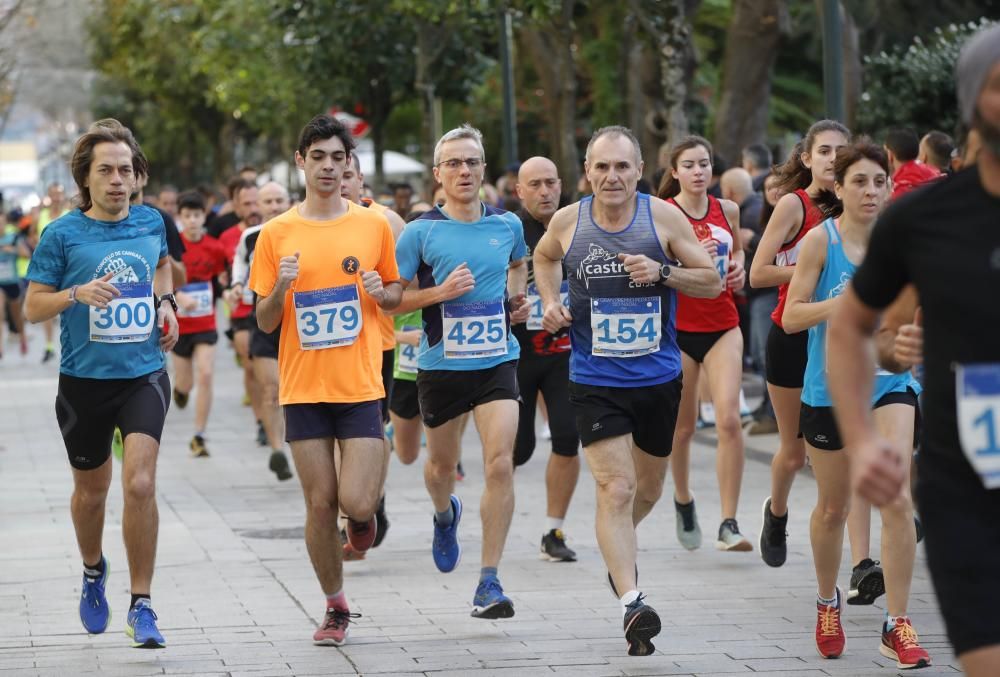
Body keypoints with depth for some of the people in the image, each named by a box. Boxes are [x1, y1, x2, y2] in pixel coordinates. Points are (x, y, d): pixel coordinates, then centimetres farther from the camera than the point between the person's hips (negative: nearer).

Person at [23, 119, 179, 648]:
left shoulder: (151, 222, 3)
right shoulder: (62, 234, -7)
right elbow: (32, 307, -5)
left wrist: (164, 300, 9)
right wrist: (77, 294, -22)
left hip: (143, 375, 0)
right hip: (83, 380, 0)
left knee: (139, 483, -17)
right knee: (91, 490, 16)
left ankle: (141, 605, -8)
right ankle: (93, 570, 46)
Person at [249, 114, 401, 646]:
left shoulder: (373, 225, 2)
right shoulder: (277, 234, 1)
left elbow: (397, 294, 14)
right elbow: (265, 321, 4)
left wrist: (381, 292, -8)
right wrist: (281, 287, -16)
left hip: (360, 386, 0)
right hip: (303, 388, 1)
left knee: (356, 502, -11)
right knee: (319, 503, 2)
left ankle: (364, 512, 26)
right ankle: (335, 607, 19)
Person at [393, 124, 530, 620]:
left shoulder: (507, 225, 4)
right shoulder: (420, 232, -6)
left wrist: (516, 298, 9)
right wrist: (440, 291, -17)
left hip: (497, 361, 1)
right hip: (440, 364, -1)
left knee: (500, 464, -15)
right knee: (443, 464, 16)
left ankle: (488, 584, -11)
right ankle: (445, 515, 55)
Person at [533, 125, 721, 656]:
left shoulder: (663, 217, -7)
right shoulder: (567, 222, -3)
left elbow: (712, 281, -2)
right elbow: (544, 256, 21)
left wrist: (662, 272, -19)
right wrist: (550, 301, 4)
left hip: (658, 377, 2)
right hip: (595, 382, -2)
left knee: (649, 485, 19)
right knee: (615, 488, -16)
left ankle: (617, 546, 50)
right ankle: (630, 603, -22)